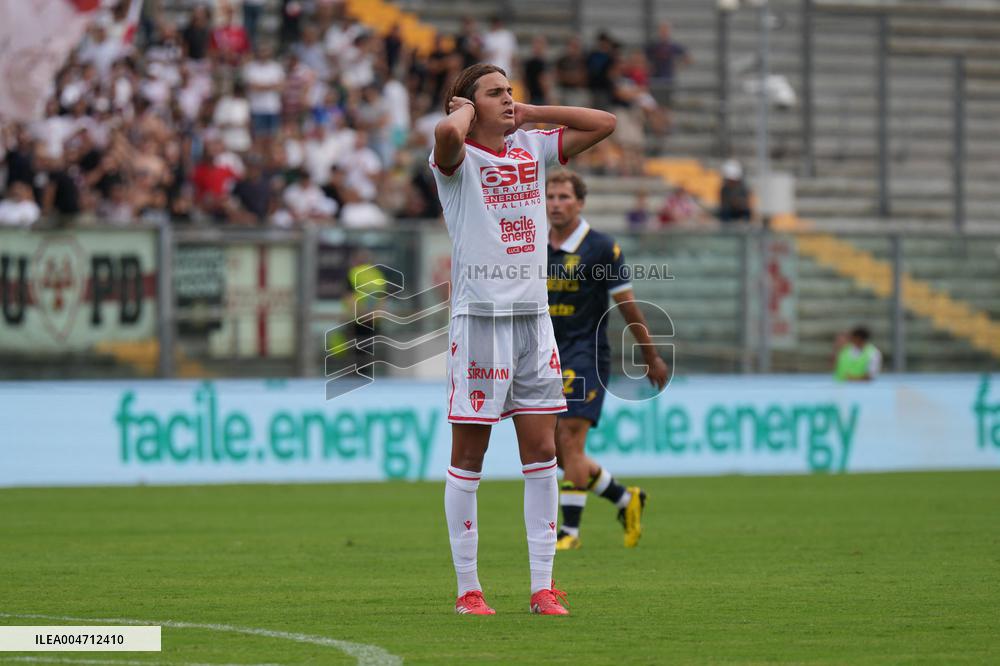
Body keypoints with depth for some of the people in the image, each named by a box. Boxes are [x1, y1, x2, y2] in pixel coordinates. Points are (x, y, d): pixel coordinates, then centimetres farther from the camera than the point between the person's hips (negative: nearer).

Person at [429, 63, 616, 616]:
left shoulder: (532, 149, 12)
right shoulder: (458, 158, -5)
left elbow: (604, 124, 12)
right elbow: (448, 133, -30)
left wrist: (530, 112, 7)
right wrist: (464, 111, -7)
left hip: (533, 314, 5)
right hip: (478, 316, -5)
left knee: (541, 453, 3)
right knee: (468, 457, 0)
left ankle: (542, 586, 6)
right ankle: (467, 588, 6)